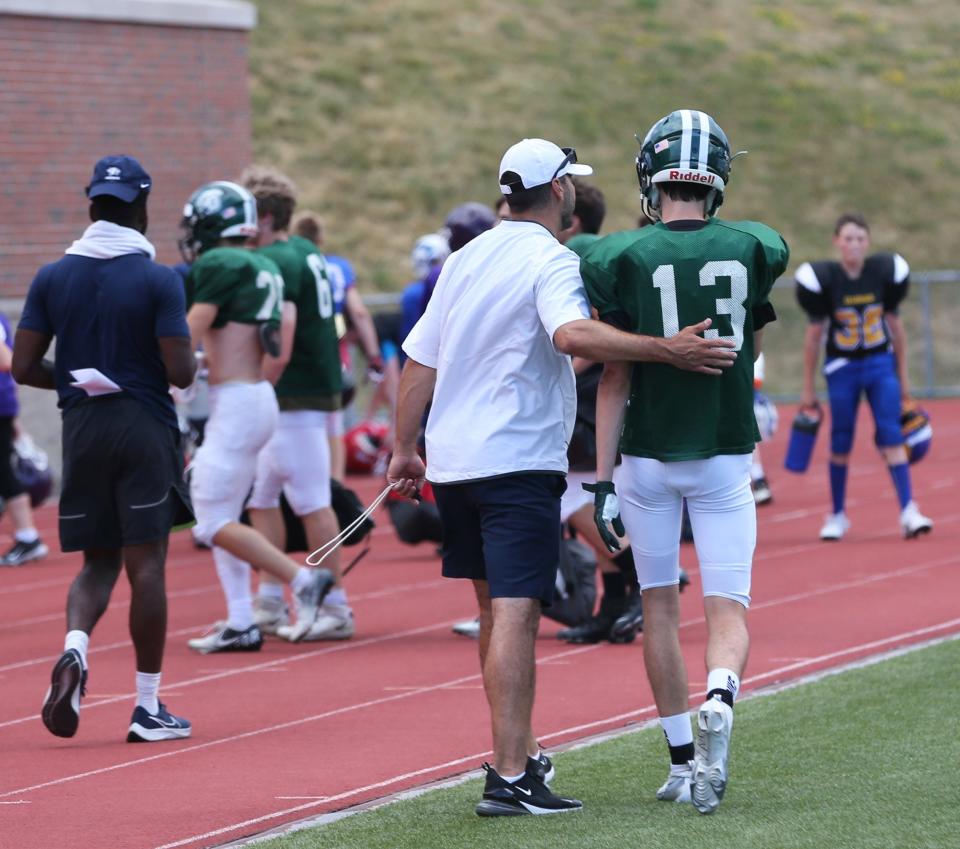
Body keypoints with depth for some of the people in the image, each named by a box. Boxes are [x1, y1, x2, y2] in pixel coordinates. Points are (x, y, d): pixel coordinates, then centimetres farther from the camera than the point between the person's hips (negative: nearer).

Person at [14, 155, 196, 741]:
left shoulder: (53, 278, 3)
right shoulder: (158, 280, -9)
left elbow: (23, 368, 1)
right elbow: (181, 372, -13)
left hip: (82, 428, 4)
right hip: (145, 430, -3)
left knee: (98, 563, 15)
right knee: (146, 564, 1)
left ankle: (75, 646, -15)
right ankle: (149, 708, 3)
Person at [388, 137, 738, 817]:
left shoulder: (466, 258, 14)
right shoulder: (550, 260, -10)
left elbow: (421, 360, 17)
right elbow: (573, 334, -30)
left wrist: (405, 448, 24)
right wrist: (667, 350, -32)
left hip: (452, 457, 8)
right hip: (519, 458, -8)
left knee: (496, 607, 19)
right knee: (515, 613, -12)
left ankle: (521, 752, 29)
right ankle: (509, 778, -19)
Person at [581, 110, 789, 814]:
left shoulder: (628, 259, -10)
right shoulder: (753, 251, -3)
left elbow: (615, 379, -9)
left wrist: (604, 480, -5)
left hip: (648, 458, -1)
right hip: (724, 457, 1)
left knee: (660, 607, 12)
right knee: (728, 610, 1)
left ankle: (683, 761, 15)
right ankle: (719, 699, -30)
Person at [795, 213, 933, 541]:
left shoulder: (883, 272, -5)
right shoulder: (824, 279, -10)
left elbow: (895, 325, 7)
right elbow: (814, 335, -1)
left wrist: (903, 378, 11)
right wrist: (807, 388, 3)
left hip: (881, 365, 1)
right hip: (842, 368, -1)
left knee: (891, 436, -10)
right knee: (840, 443, 3)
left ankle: (909, 512, -15)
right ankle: (837, 515, 18)